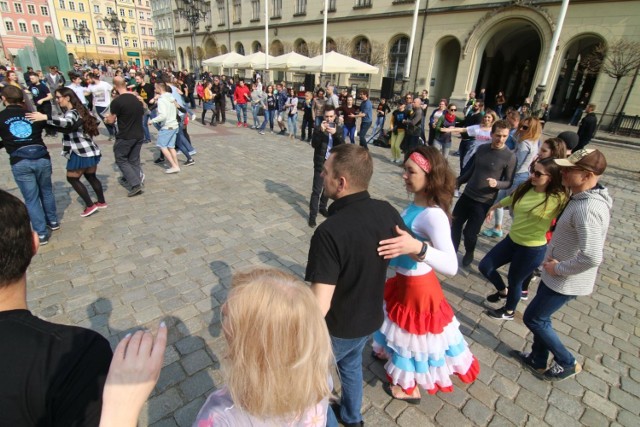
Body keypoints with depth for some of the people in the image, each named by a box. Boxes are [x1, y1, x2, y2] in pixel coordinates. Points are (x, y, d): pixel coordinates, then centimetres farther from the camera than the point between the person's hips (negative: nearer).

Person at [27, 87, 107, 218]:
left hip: (81, 153, -9)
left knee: (72, 178, 4)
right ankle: (102, 202, 26)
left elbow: (68, 123, -41)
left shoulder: (72, 112, -17)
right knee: (91, 176, 18)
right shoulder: (79, 110, 11)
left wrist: (45, 118, -46)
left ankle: (90, 205, 6)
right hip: (89, 150, 9)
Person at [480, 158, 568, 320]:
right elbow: (510, 198, 17)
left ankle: (508, 312, 44)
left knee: (514, 281, 14)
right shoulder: (525, 188, -4)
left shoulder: (558, 199, -20)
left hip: (532, 249, -6)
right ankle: (503, 291, 42)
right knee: (484, 267, 11)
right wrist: (493, 207, 31)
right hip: (511, 240, 6)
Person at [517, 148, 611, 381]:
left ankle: (567, 363, 28)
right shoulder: (582, 197, 1)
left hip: (565, 281, -9)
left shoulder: (588, 209, -31)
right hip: (555, 275, 9)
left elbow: (592, 257, -36)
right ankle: (538, 361, 40)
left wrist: (559, 268, -20)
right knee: (540, 317, 21)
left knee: (533, 318, 8)